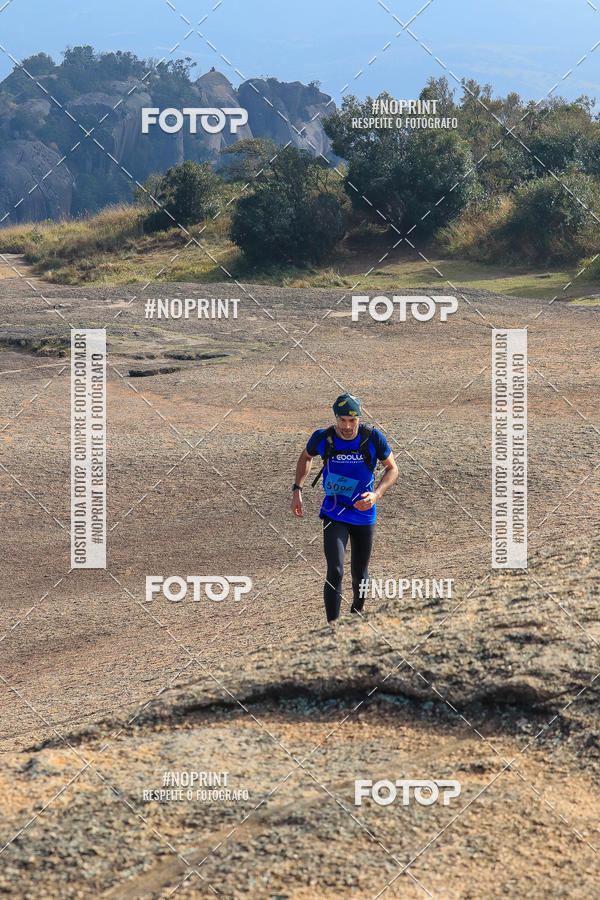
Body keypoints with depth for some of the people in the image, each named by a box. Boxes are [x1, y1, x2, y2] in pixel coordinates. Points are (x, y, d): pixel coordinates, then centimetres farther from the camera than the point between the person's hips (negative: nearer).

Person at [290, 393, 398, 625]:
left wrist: (376, 494, -18)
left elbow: (392, 469, -1)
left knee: (359, 575, 15)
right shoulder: (322, 438, -11)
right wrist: (297, 490, 3)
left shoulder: (373, 438, -14)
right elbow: (306, 457, 12)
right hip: (334, 516, -1)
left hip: (364, 515, 1)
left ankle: (357, 612, 44)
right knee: (335, 572, -17)